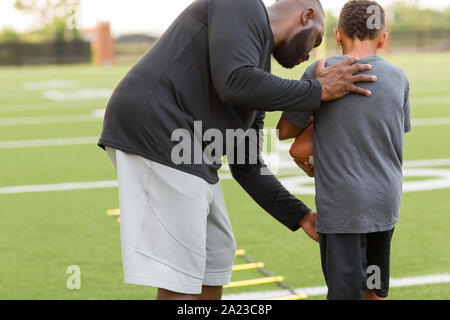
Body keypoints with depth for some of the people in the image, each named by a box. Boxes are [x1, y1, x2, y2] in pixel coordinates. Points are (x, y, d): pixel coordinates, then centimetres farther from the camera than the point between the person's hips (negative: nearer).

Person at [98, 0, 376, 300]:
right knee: (179, 277, -8)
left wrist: (301, 216, 23)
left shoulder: (259, 84, 23)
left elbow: (247, 167, 26)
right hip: (155, 137, -11)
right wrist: (319, 90, -10)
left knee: (217, 254, 20)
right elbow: (235, 82, -20)